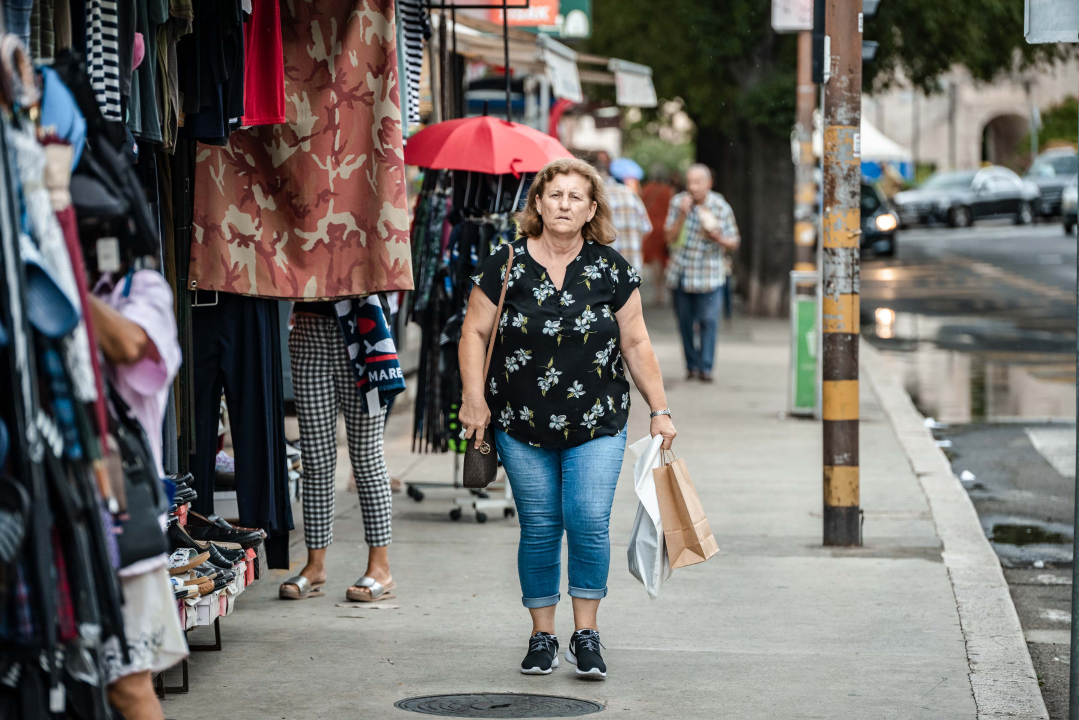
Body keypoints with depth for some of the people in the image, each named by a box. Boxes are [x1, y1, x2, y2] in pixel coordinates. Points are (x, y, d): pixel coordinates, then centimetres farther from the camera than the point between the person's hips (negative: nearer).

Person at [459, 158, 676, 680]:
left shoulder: (611, 269, 2)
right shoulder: (506, 265, -1)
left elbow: (636, 344, 7)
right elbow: (475, 333, 2)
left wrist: (659, 410, 5)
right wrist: (474, 398, -8)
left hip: (597, 426, 0)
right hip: (524, 428, 0)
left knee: (589, 523, -10)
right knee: (539, 528, 3)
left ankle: (586, 635, 2)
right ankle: (542, 637, 14)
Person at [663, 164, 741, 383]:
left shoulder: (721, 208, -7)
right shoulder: (678, 202, -1)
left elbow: (733, 243, 0)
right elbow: (670, 236, -4)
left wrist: (717, 237, -21)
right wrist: (683, 215, -19)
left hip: (709, 273, -2)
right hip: (681, 272, 2)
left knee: (708, 319, -11)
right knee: (685, 320, 6)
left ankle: (705, 367, -7)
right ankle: (692, 364, 17)